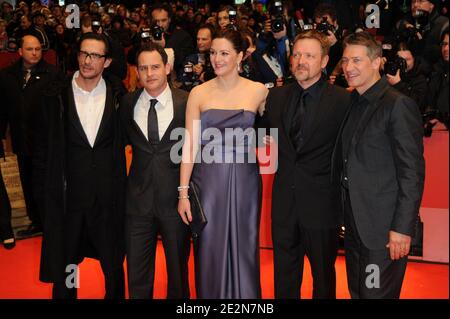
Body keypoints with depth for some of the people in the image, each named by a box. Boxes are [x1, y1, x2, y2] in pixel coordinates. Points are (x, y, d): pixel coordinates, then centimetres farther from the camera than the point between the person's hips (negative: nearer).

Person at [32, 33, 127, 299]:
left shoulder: (118, 95, -1)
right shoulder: (56, 96, -2)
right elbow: (42, 148, 2)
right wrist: (43, 194, -2)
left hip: (108, 197, 0)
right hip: (67, 196, 0)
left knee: (114, 266, 14)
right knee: (63, 270, 12)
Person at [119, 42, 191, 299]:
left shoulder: (187, 102, -7)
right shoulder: (128, 103, 1)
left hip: (176, 199, -2)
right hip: (139, 199, 2)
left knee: (178, 269, 15)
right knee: (137, 278, 10)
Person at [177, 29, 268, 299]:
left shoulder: (258, 91, 1)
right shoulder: (199, 93, 1)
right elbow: (190, 145, -1)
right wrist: (183, 192, -5)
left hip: (244, 179, 0)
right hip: (208, 178, 0)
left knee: (244, 249, 8)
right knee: (209, 249, 7)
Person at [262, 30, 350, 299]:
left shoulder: (343, 100, -10)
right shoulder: (277, 97, 4)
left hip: (322, 205, -4)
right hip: (285, 203, 4)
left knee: (323, 276, 14)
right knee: (284, 278, 16)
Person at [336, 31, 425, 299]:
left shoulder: (398, 105, -13)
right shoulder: (352, 104, 11)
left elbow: (412, 172, -16)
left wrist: (403, 228, -18)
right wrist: (346, 218, 10)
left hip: (384, 227, -8)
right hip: (355, 225, 8)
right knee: (357, 292, 18)